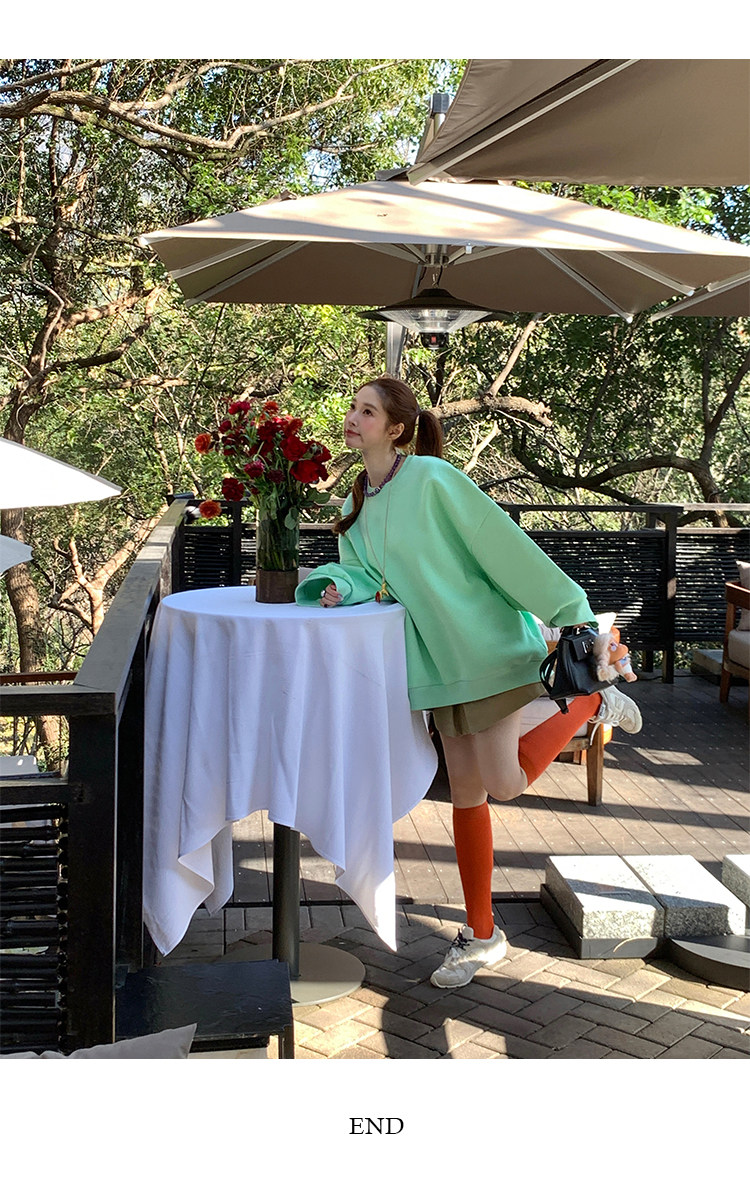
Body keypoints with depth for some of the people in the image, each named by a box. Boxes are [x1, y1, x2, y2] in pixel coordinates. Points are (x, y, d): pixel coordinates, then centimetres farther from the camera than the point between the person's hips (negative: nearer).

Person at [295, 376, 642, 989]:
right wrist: (340, 584, -13)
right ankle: (482, 935, 20)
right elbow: (365, 571, 11)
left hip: (485, 644, -6)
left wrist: (569, 611, -14)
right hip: (441, 657, 6)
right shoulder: (357, 504, 8)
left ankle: (593, 702, 17)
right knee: (466, 793, 9)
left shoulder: (431, 478, -16)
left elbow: (504, 543, -16)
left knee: (505, 783, -7)